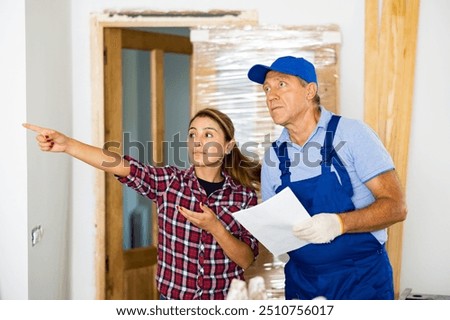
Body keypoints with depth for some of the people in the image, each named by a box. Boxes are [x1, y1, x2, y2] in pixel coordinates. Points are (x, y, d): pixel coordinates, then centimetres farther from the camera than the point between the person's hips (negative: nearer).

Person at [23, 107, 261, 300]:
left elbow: (247, 260, -8)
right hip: (173, 298, 1)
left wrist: (214, 227, -23)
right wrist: (67, 144, -33)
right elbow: (121, 165, -20)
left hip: (224, 301, 0)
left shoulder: (245, 195, -5)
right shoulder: (169, 181, -5)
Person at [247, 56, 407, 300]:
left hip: (362, 280, -4)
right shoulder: (273, 156, 3)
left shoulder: (351, 133, -9)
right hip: (301, 283, 4)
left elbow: (396, 206, -13)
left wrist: (339, 223, -29)